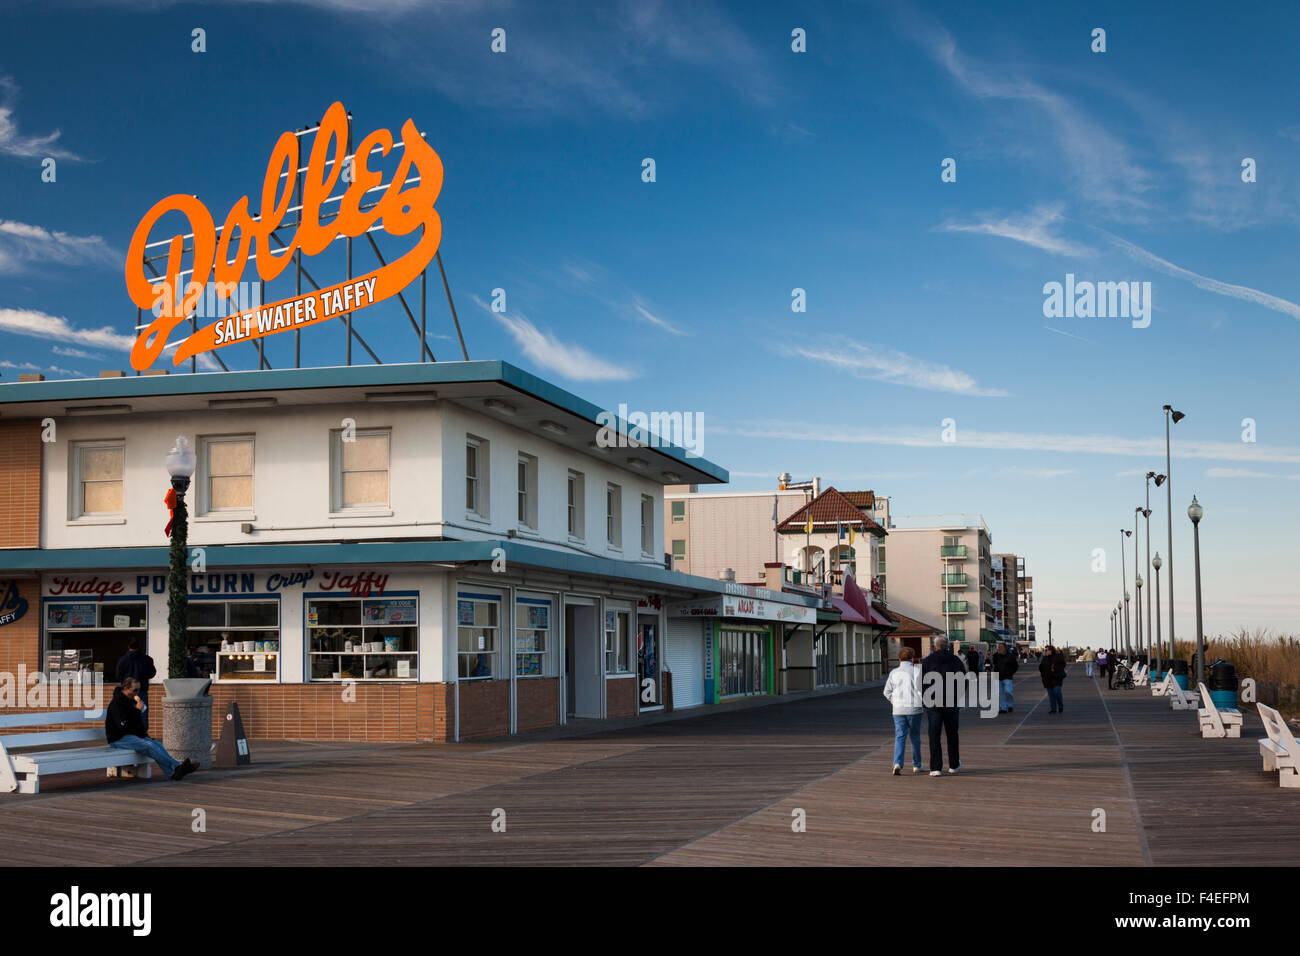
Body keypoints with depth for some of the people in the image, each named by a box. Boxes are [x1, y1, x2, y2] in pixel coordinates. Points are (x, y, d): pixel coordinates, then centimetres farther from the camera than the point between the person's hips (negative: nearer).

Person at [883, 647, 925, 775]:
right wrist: (924, 705, 9)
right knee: (915, 736, 13)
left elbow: (887, 692, 4)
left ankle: (897, 763, -18)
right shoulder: (917, 671, -3)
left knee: (900, 737, 1)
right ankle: (916, 765, 21)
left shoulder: (894, 673, 3)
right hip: (914, 708, -1)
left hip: (898, 709, 1)